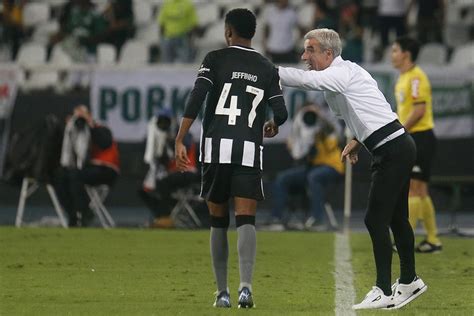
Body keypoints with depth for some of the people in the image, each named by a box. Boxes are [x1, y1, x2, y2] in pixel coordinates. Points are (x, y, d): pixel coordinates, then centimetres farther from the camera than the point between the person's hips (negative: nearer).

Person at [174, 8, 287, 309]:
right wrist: (273, 126, 32)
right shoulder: (267, 68, 11)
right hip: (249, 149, 0)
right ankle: (246, 285, -25)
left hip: (216, 148, 0)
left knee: (218, 222, 12)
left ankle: (222, 292, 13)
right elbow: (281, 113, 8)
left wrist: (180, 141, -9)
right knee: (246, 221, -4)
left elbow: (196, 100, -7)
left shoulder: (216, 59, 4)